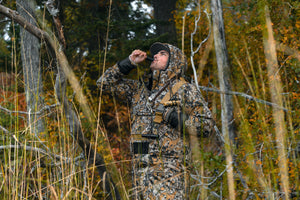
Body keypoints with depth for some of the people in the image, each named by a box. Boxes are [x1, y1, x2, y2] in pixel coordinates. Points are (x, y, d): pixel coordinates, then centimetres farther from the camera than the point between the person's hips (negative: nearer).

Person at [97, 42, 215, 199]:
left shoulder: (185, 90, 2)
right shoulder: (140, 88, 18)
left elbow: (206, 125, -3)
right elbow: (106, 82, 23)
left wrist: (175, 117, -13)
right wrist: (130, 62, 12)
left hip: (169, 169, -6)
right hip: (141, 169, 6)